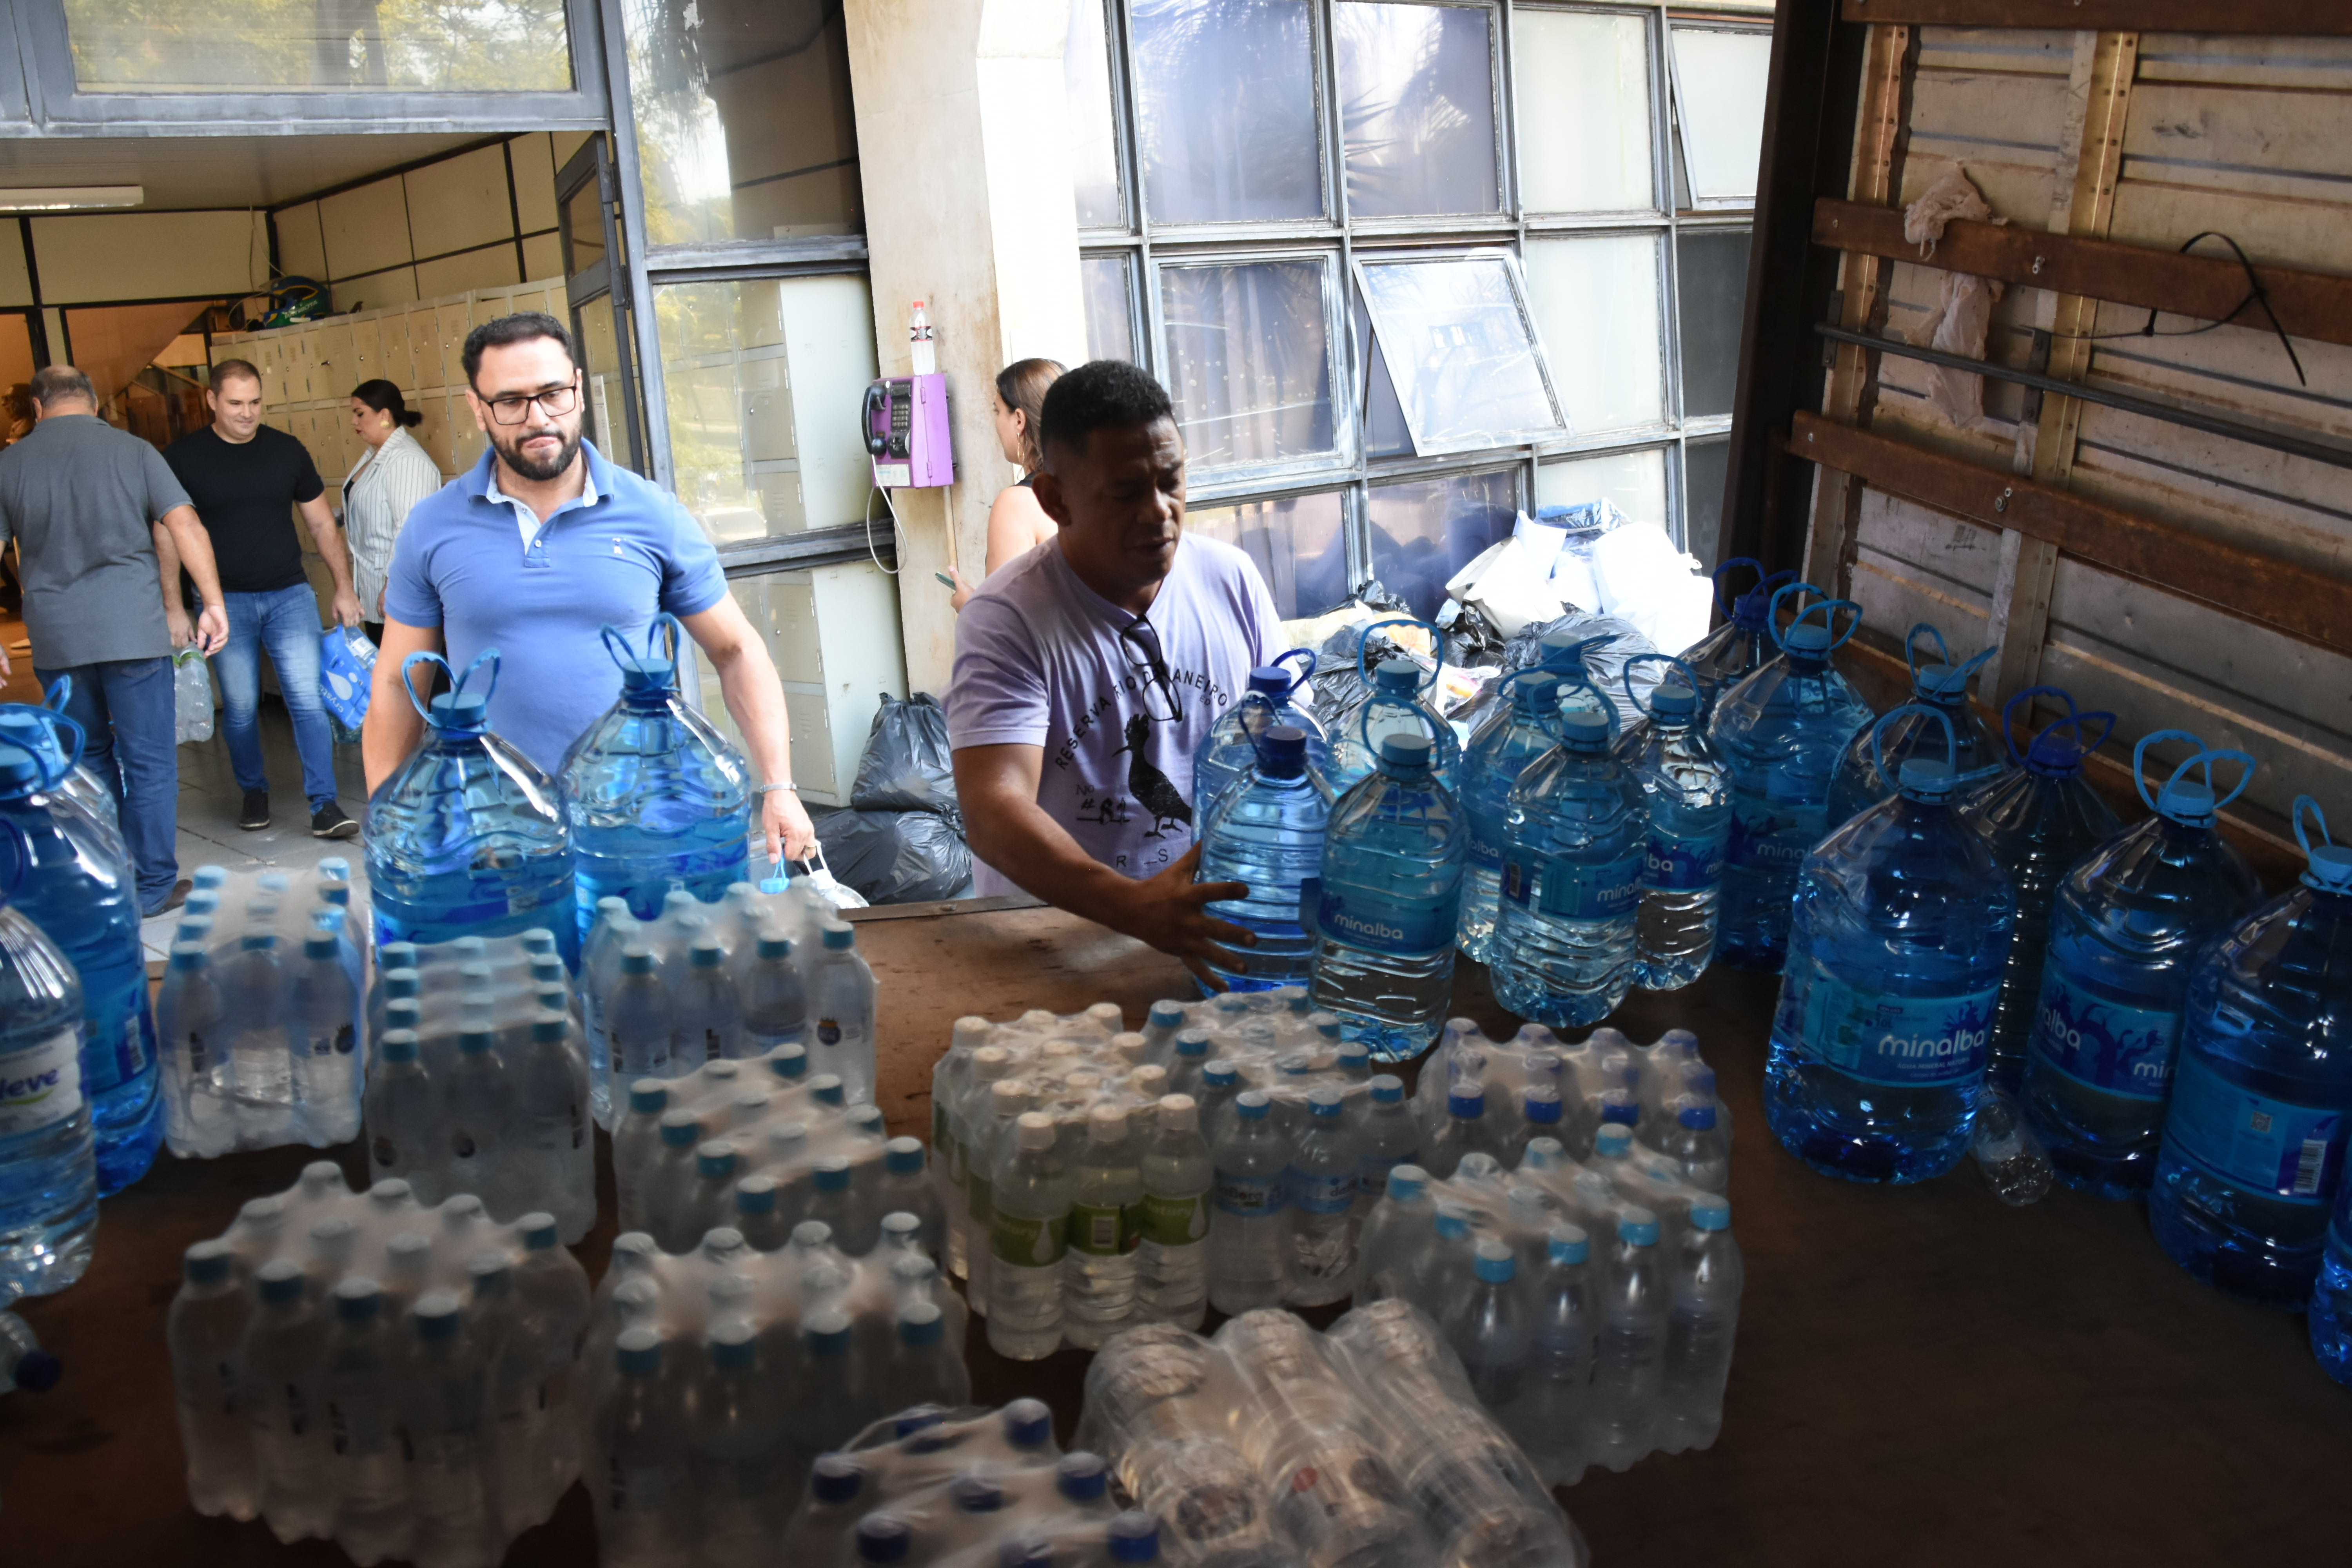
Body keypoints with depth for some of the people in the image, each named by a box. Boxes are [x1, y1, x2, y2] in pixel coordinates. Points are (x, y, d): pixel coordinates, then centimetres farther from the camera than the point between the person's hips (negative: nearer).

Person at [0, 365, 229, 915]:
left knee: (87, 758, 18)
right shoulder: (133, 451, 0)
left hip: (54, 637, 3)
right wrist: (212, 602, -8)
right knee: (149, 761, 5)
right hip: (131, 629, -3)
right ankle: (153, 886, 9)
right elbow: (185, 527, -10)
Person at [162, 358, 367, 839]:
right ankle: (254, 794, 26)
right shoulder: (182, 458, -2)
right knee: (240, 708, 6)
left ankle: (324, 805, -5)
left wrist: (344, 587, 6)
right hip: (226, 601, -1)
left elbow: (321, 524, 10)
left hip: (290, 595, 1)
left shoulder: (286, 450, 4)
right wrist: (173, 606, -4)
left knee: (308, 700, -6)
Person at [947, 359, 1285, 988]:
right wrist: (1135, 907, -40)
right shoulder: (1006, 620, -11)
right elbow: (994, 814, -24)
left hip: (1219, 915, 4)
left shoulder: (1231, 578, 5)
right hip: (1053, 925, -4)